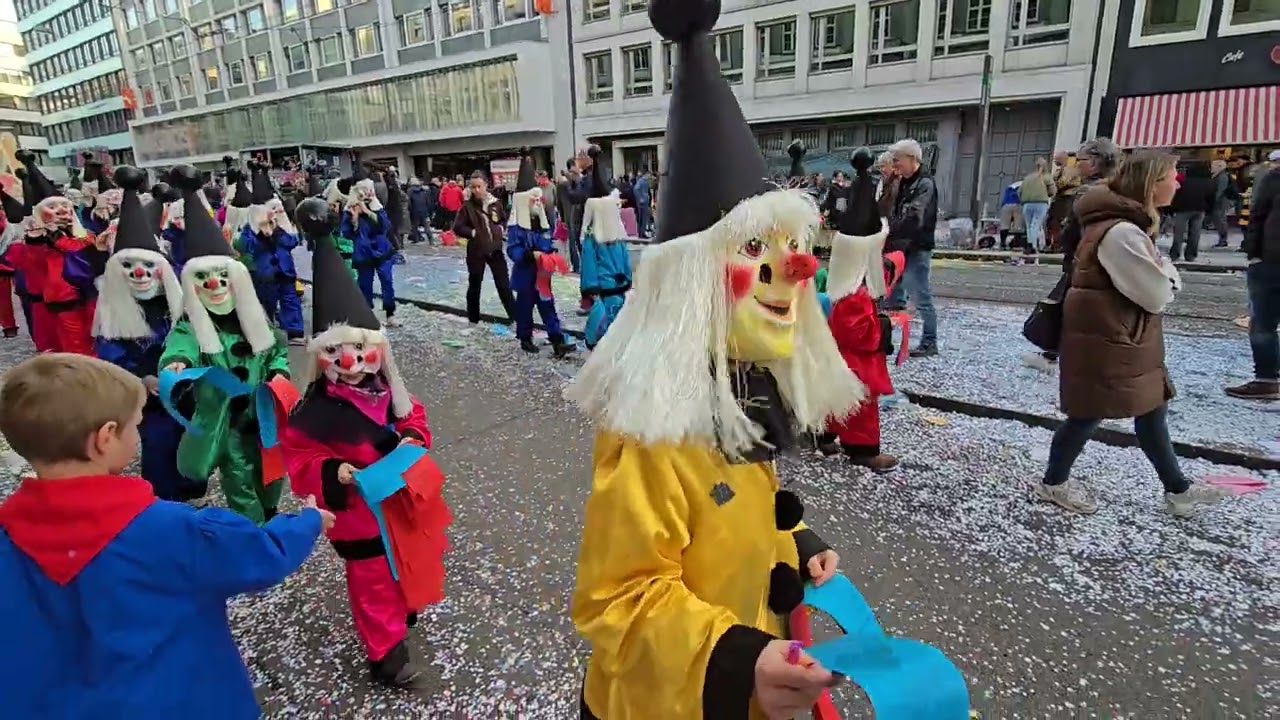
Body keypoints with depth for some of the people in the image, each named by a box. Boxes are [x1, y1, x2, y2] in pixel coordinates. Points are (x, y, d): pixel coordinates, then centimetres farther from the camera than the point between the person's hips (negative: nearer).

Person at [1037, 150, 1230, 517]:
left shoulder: (1126, 222, 9)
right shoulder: (1122, 233, -25)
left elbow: (1148, 281, 14)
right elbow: (1157, 295, -19)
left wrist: (1161, 274, -7)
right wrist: (1167, 273, -1)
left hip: (1124, 337, 10)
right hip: (1104, 340, -10)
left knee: (1152, 409, 18)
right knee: (1089, 414, 4)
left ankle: (1177, 489, 32)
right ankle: (1053, 483, 22)